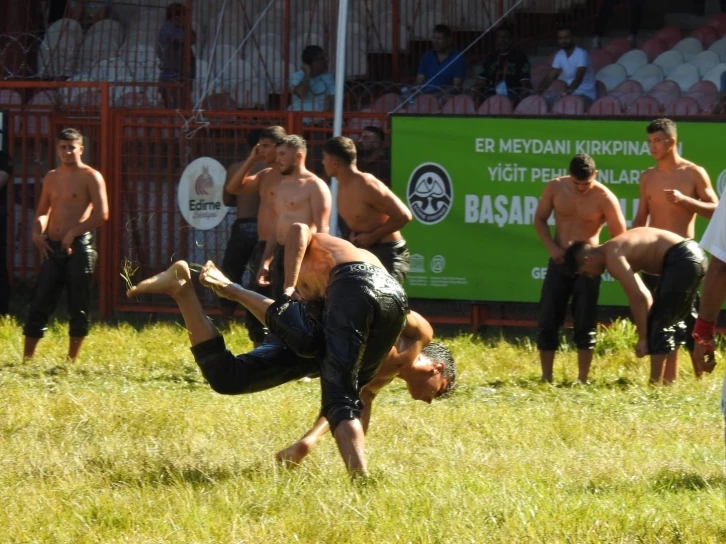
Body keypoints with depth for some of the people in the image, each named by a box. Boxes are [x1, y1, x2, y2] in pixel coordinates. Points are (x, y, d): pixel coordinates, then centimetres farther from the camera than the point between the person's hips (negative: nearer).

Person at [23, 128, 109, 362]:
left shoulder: (91, 177, -3)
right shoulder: (52, 177, 14)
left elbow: (102, 214, -11)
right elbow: (42, 211, 23)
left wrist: (73, 233, -14)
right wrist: (37, 232, 3)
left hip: (78, 248, -5)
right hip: (52, 247, 5)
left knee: (78, 307, 0)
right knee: (39, 304, 2)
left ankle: (71, 360, 6)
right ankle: (27, 358, 4)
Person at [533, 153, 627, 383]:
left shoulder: (605, 198, -14)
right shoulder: (555, 188, -6)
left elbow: (620, 238, -9)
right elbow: (540, 220, 6)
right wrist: (552, 247, -8)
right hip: (559, 261, 3)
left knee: (585, 323, -1)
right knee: (547, 320, 2)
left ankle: (582, 379, 4)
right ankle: (546, 377, 8)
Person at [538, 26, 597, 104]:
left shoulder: (581, 54, -17)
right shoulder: (559, 55, 5)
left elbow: (578, 78, -28)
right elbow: (550, 76, 2)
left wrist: (567, 92, -44)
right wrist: (539, 91, -16)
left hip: (585, 94, -7)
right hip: (571, 93, 7)